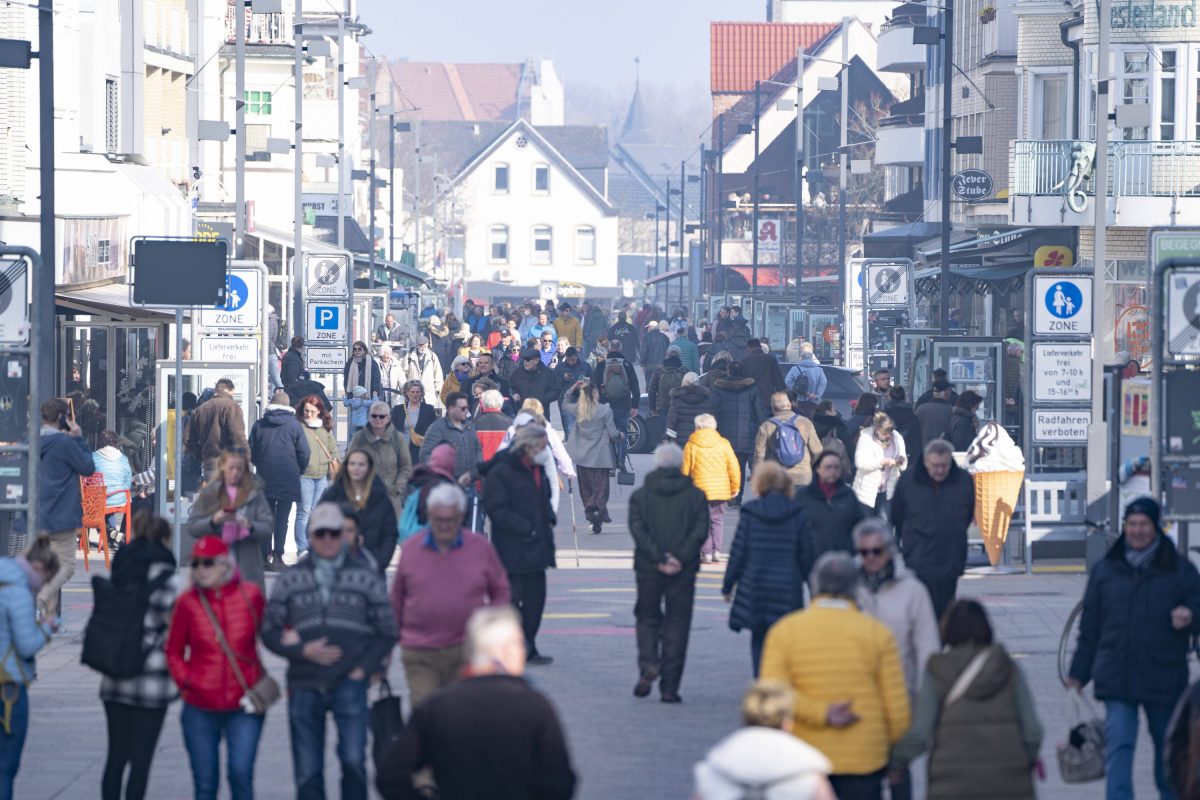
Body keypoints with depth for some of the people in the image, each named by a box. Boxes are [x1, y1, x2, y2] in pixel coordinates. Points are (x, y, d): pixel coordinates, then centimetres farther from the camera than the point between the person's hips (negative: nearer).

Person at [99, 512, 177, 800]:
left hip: (115, 678, 6)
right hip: (152, 677, -6)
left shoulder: (121, 571, 9)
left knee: (116, 755, 11)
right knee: (141, 759, -1)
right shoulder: (163, 576, -10)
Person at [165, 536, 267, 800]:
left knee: (241, 773, -14)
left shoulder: (250, 595, -4)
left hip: (244, 704, -1)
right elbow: (173, 651, 7)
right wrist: (184, 679, -5)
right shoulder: (187, 603, -3)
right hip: (200, 709, 1)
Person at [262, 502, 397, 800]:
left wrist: (364, 668, -3)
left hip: (350, 683, -2)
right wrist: (303, 651, -9)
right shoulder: (290, 580, 8)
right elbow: (269, 631, 7)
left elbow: (387, 631, 9)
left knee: (353, 760, -17)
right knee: (307, 772, 6)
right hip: (304, 686, 2)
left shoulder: (366, 577, 7)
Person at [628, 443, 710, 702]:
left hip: (648, 568, 0)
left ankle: (648, 665, -9)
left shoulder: (640, 495, 2)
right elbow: (700, 531, -8)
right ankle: (669, 687, 2)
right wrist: (680, 558, -11)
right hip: (683, 571, 0)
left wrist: (658, 558, -12)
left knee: (647, 618, 16)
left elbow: (637, 530, -9)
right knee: (676, 623, 5)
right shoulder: (696, 495, 2)